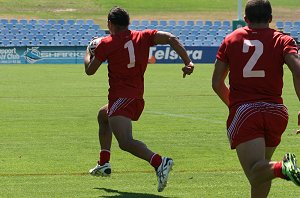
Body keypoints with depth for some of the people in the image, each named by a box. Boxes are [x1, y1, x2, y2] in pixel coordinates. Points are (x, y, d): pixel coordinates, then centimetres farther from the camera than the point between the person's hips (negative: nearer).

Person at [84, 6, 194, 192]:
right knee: (103, 115, 34)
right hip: (138, 98, 8)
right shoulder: (143, 37, 7)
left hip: (120, 98, -8)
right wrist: (188, 62, -11)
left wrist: (88, 53, 25)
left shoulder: (107, 43, -4)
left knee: (126, 143, -23)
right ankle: (104, 164, 33)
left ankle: (159, 162, -48)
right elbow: (171, 38, -7)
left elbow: (90, 70, 4)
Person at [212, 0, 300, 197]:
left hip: (243, 112, -2)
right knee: (262, 168, 22)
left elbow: (217, 83, 11)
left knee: (256, 171, -17)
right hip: (276, 111, 2)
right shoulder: (282, 40, 6)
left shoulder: (231, 40, 11)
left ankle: (281, 168, -48)